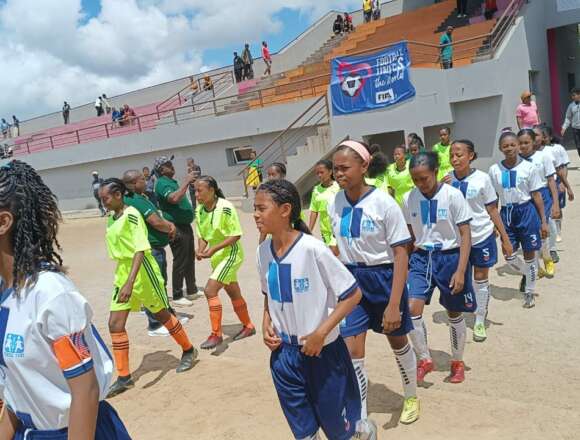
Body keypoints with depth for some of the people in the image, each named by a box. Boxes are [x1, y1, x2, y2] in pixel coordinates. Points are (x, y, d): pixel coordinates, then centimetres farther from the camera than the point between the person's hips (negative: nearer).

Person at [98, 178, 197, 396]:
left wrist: (130, 282, -35)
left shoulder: (131, 215, -18)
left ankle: (188, 351, 32)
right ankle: (124, 377, 12)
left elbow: (140, 250, -27)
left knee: (162, 315, 9)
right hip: (122, 272, 8)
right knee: (115, 324, 1)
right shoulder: (111, 219, 7)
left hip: (141, 270, -7)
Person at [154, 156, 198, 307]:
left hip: (185, 225, 10)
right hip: (177, 228, -10)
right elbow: (174, 198, -33)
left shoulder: (171, 181, 15)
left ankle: (192, 291, 29)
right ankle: (177, 296, 6)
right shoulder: (162, 183, -14)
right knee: (180, 263, -4)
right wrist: (186, 182, -27)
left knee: (190, 260, 17)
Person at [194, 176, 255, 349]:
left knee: (210, 290, -16)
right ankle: (248, 326, 36)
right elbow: (202, 235, 8)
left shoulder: (225, 207, -22)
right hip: (217, 257, 7)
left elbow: (236, 235, -20)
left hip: (230, 254, -7)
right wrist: (200, 249, -12)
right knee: (233, 293, 18)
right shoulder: (199, 210, -1)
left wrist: (213, 249, -26)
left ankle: (216, 334, -3)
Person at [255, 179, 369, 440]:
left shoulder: (312, 249, -22)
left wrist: (320, 333, -19)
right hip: (284, 352, 5)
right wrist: (266, 323, -2)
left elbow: (352, 294, -16)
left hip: (322, 351, -5)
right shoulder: (263, 251, -3)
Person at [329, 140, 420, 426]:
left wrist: (394, 304, -21)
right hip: (351, 280, 3)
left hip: (383, 278, -3)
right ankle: (360, 422, 15)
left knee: (398, 342, 19)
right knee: (351, 353, -3)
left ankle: (411, 397, 48)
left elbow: (401, 254, -17)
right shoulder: (334, 204, -5)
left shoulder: (384, 203, -19)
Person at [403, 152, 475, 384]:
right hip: (421, 257, 3)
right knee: (412, 308, -13)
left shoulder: (453, 195, -13)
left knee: (454, 313, 11)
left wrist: (461, 271, -16)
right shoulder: (409, 199, -2)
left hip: (450, 256, -2)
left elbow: (465, 235, -11)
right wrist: (409, 259, 10)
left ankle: (457, 362, 35)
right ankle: (424, 359, 9)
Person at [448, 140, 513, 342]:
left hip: (481, 236, -2)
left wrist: (505, 238, -4)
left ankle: (480, 322, 23)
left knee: (481, 278, 9)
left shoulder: (482, 178, -10)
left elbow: (492, 210, -4)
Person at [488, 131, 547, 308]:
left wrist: (543, 221, -2)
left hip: (526, 211, -2)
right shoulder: (494, 170, -2)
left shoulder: (528, 168, -7)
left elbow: (536, 196, -2)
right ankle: (527, 273, 37)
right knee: (509, 255, 3)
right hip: (506, 213, 2)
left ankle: (529, 292, 25)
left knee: (529, 254, 7)